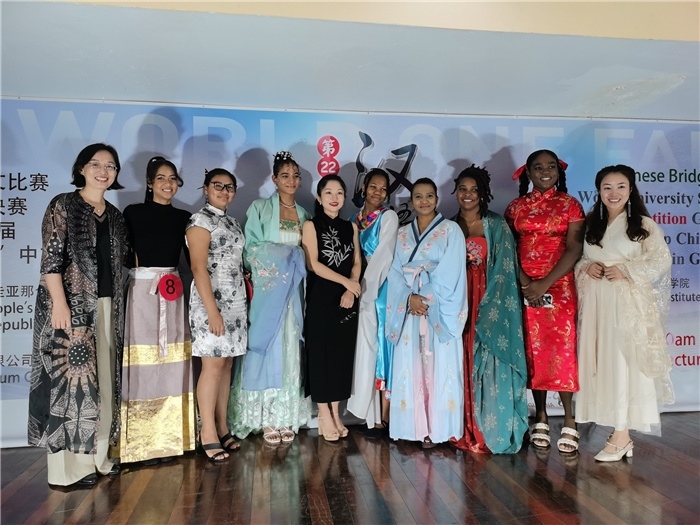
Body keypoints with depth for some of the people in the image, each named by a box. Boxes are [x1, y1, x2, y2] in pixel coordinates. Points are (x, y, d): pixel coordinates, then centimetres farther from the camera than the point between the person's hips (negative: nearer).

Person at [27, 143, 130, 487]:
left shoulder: (114, 214, 14)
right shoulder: (63, 205, -4)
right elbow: (51, 258, -11)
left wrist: (116, 304, 11)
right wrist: (59, 302, -19)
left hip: (107, 306, 6)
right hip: (72, 305, -6)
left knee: (103, 379, 10)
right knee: (72, 376, -4)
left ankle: (97, 453, 22)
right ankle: (68, 464, 7)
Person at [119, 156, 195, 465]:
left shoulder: (183, 218, 12)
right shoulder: (133, 212, 2)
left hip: (173, 294, 4)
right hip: (141, 291, -4)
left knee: (171, 366, 6)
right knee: (142, 365, -3)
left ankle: (169, 439, 16)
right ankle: (143, 444, 7)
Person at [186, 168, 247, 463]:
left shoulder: (232, 223, 17)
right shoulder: (200, 220, -5)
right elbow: (199, 268, -13)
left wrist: (244, 302, 10)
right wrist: (212, 310, -19)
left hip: (235, 302, 7)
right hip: (211, 302, -7)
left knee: (227, 364, 8)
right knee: (213, 365, -6)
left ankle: (222, 429, 16)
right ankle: (208, 435, 3)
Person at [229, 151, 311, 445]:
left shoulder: (303, 214, 15)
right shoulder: (259, 208, 1)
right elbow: (251, 250, -5)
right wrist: (289, 253, -9)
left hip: (292, 293, 4)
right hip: (267, 291, -4)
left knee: (289, 353, 6)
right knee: (267, 352, -2)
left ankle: (286, 418, 14)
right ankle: (266, 420, 8)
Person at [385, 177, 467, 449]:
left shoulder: (451, 230, 3)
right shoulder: (402, 233, 14)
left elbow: (449, 273, -7)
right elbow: (396, 272, 5)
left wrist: (426, 298, -15)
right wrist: (410, 298, -12)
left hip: (439, 309, -3)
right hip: (408, 307, 3)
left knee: (438, 367, -2)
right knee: (410, 366, 3)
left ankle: (435, 428, 6)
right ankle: (414, 426, 11)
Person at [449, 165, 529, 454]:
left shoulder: (497, 226, 1)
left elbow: (504, 271, -5)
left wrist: (487, 307, -14)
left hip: (490, 307, -3)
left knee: (488, 368, -2)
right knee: (461, 367, 5)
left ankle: (492, 432, 10)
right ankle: (465, 431, 16)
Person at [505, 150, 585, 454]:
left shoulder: (569, 204, 4)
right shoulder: (516, 207, 10)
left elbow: (574, 249, -5)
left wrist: (545, 283, -14)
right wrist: (524, 282, -11)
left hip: (559, 287, -2)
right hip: (524, 287, 2)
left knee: (562, 349, -5)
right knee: (533, 351, 5)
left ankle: (569, 420, 6)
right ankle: (541, 417, 15)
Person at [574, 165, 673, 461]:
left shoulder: (644, 224, 0)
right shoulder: (590, 225, 13)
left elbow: (662, 260, -6)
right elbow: (577, 258, 16)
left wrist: (625, 271, -16)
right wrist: (586, 268, -5)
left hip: (628, 304, -4)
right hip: (597, 304, 5)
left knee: (624, 364, -3)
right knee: (602, 363, 5)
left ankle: (622, 435, 7)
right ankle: (620, 432, 16)